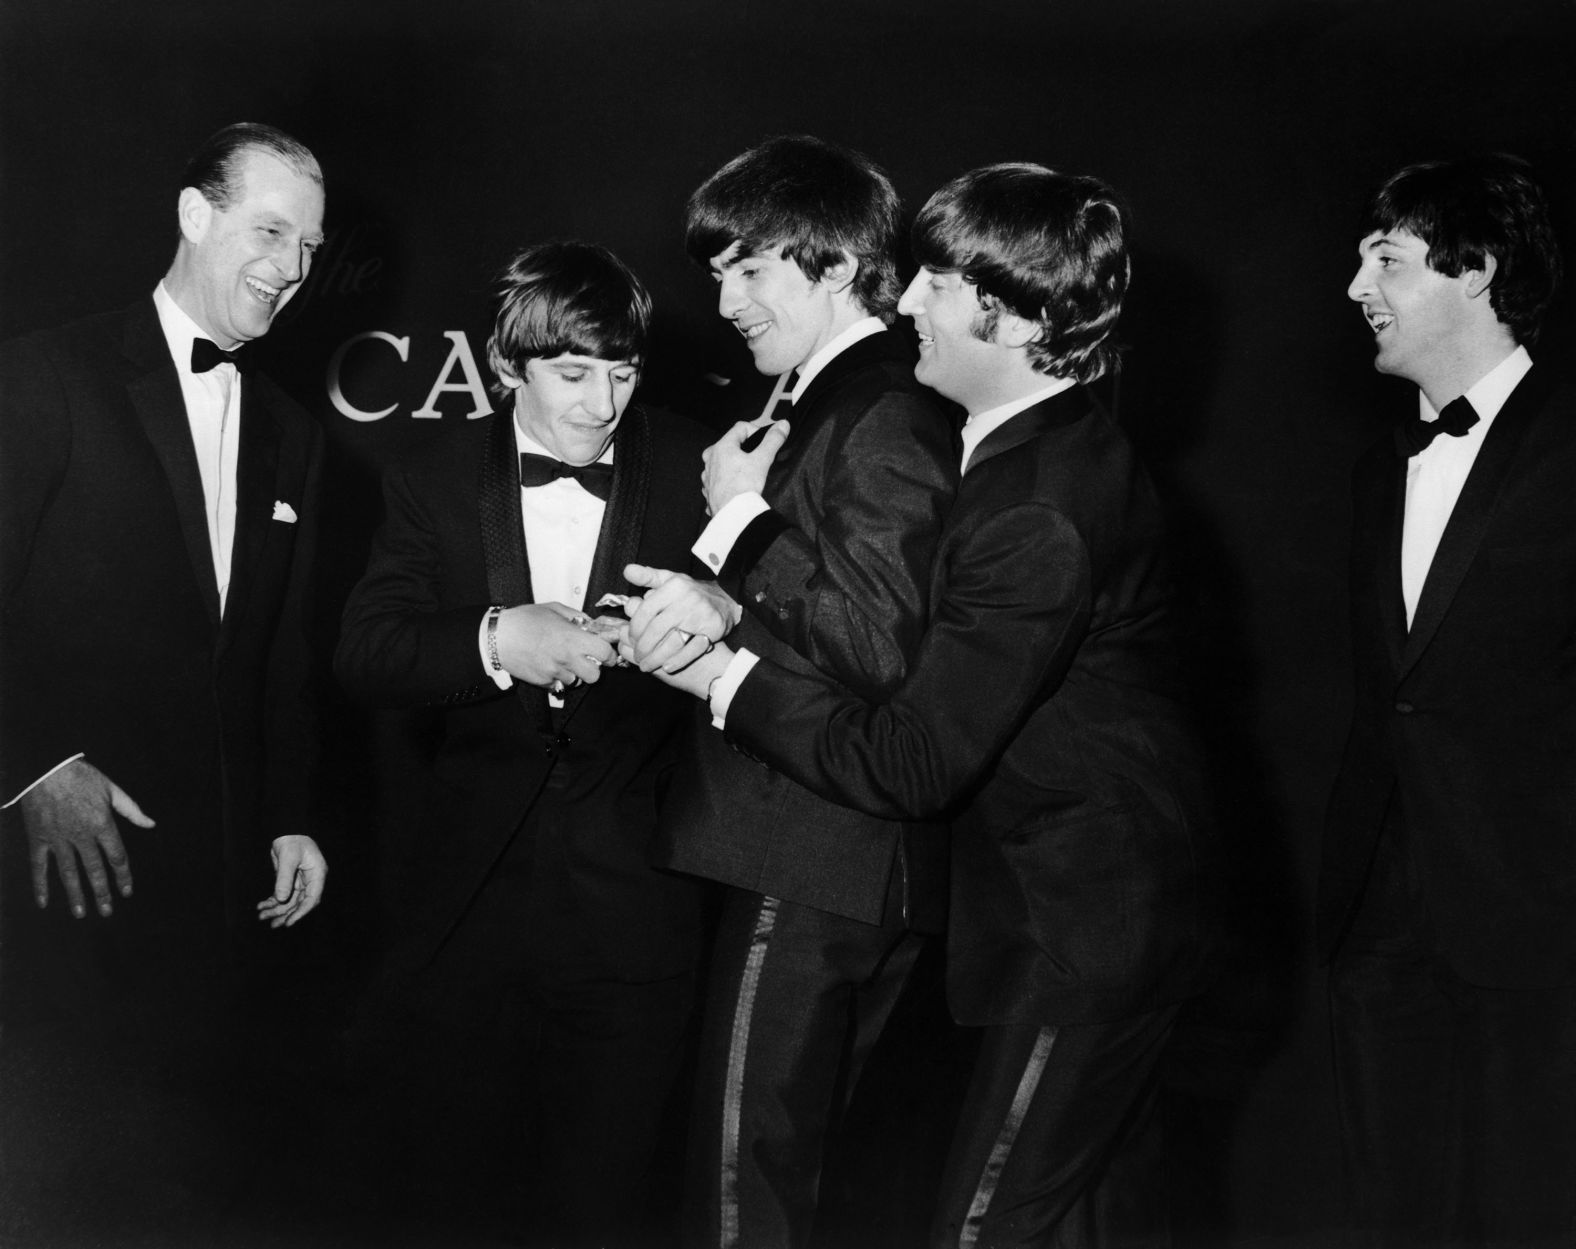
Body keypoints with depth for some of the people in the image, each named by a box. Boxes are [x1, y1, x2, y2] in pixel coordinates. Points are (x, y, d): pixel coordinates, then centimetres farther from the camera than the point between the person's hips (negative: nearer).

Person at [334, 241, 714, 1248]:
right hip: (471, 895, 2)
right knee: (462, 1168, 15)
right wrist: (494, 641, -25)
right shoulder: (436, 480, 2)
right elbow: (365, 653, -7)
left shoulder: (694, 473, -2)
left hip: (631, 912, -1)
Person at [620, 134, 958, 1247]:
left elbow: (886, 645, -23)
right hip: (822, 852, 10)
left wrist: (748, 519, -21)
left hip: (819, 859, -10)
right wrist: (727, 602, 0)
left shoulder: (882, 421, -15)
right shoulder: (829, 402, 17)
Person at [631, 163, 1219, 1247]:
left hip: (1086, 932, -10)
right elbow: (909, 631, 10)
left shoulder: (1040, 514, -26)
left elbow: (911, 764, -24)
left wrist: (722, 670, -18)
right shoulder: (1057, 443, 6)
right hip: (1117, 909, 10)